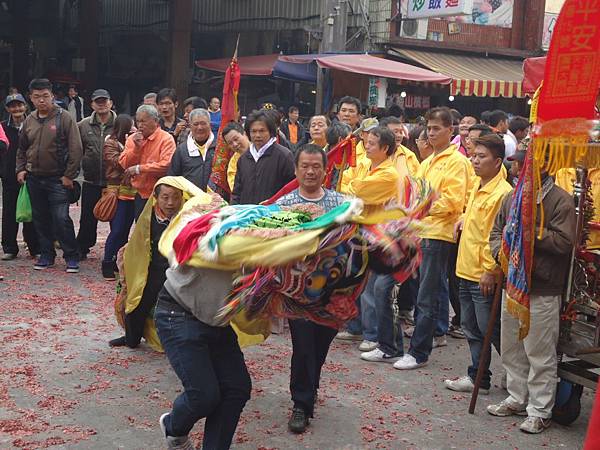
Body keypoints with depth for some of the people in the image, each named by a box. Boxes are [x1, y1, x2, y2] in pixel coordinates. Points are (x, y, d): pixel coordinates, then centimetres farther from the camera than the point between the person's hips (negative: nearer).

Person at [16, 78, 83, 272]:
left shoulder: (64, 118, -8)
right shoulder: (29, 121, 8)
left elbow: (76, 149, -11)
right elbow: (21, 149, 21)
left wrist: (69, 175, -13)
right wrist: (20, 169, 8)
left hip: (57, 179, -5)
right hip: (34, 178, 6)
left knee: (61, 218, -9)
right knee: (41, 219, 12)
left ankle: (72, 257, 2)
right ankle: (46, 255, 24)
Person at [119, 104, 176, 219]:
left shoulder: (166, 139, -8)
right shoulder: (132, 139, 10)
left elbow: (166, 165, -21)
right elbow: (124, 164, 3)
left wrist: (139, 168, -16)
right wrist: (136, 147, -10)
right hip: (139, 194, 5)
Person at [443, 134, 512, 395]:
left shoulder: (503, 193, -17)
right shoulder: (477, 188, 11)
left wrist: (490, 271, -21)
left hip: (484, 275, -9)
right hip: (467, 269, 9)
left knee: (490, 329, 0)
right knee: (471, 327, 15)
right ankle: (478, 377, 25)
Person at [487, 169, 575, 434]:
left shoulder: (561, 201, -10)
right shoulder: (512, 198, 10)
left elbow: (563, 242, -18)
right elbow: (496, 232, 16)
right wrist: (500, 250, -5)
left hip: (543, 292, -7)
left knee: (540, 354, 0)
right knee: (511, 349, 17)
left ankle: (540, 411, 12)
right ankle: (517, 399, 32)